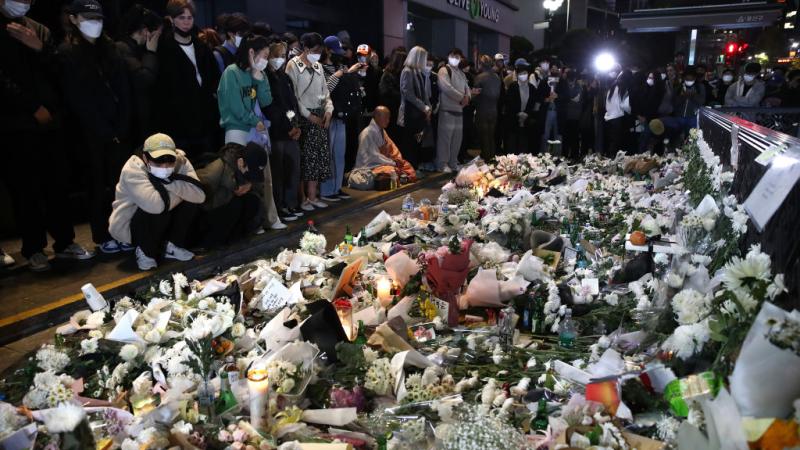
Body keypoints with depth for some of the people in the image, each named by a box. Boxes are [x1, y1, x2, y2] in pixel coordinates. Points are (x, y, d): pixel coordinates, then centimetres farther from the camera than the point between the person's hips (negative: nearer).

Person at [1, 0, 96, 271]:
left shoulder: (39, 30, 16)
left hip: (47, 121, 4)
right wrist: (34, 107, -8)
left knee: (57, 185, 4)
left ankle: (65, 242, 13)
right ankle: (34, 249, 9)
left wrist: (39, 49, -8)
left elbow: (56, 73, 8)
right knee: (25, 189, -1)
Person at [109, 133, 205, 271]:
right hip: (127, 225, -5)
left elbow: (199, 195, -28)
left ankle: (171, 245, 1)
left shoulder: (180, 162, -15)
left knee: (191, 199, -17)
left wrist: (171, 183, -36)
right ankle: (146, 252, -7)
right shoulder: (133, 169, -29)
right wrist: (182, 192, -28)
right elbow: (155, 204, -45)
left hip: (161, 223, 5)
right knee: (159, 207, -33)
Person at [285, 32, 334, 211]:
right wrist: (309, 115, -12)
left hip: (320, 116, 6)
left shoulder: (318, 66, 15)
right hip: (303, 116, -6)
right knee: (304, 157, -6)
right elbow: (293, 95, -10)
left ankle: (312, 196, 11)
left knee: (318, 156, 4)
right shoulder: (293, 65, -5)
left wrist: (328, 109, 0)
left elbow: (325, 91, 18)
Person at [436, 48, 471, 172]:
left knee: (457, 138, 9)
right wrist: (462, 98, -12)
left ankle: (453, 163, 18)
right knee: (445, 136, -7)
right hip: (447, 109, -8)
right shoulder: (444, 70, -4)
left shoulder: (461, 73, 22)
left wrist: (467, 97, -6)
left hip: (459, 109, 8)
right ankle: (442, 164, -2)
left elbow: (467, 88, 18)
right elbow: (447, 88, -16)